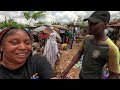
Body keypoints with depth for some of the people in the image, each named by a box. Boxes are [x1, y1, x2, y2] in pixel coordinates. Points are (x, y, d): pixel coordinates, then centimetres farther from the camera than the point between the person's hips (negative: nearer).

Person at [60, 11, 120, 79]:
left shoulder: (111, 48, -26)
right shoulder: (87, 38, -9)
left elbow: (114, 75, -20)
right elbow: (79, 54, 0)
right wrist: (67, 69, -8)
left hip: (94, 77, -5)